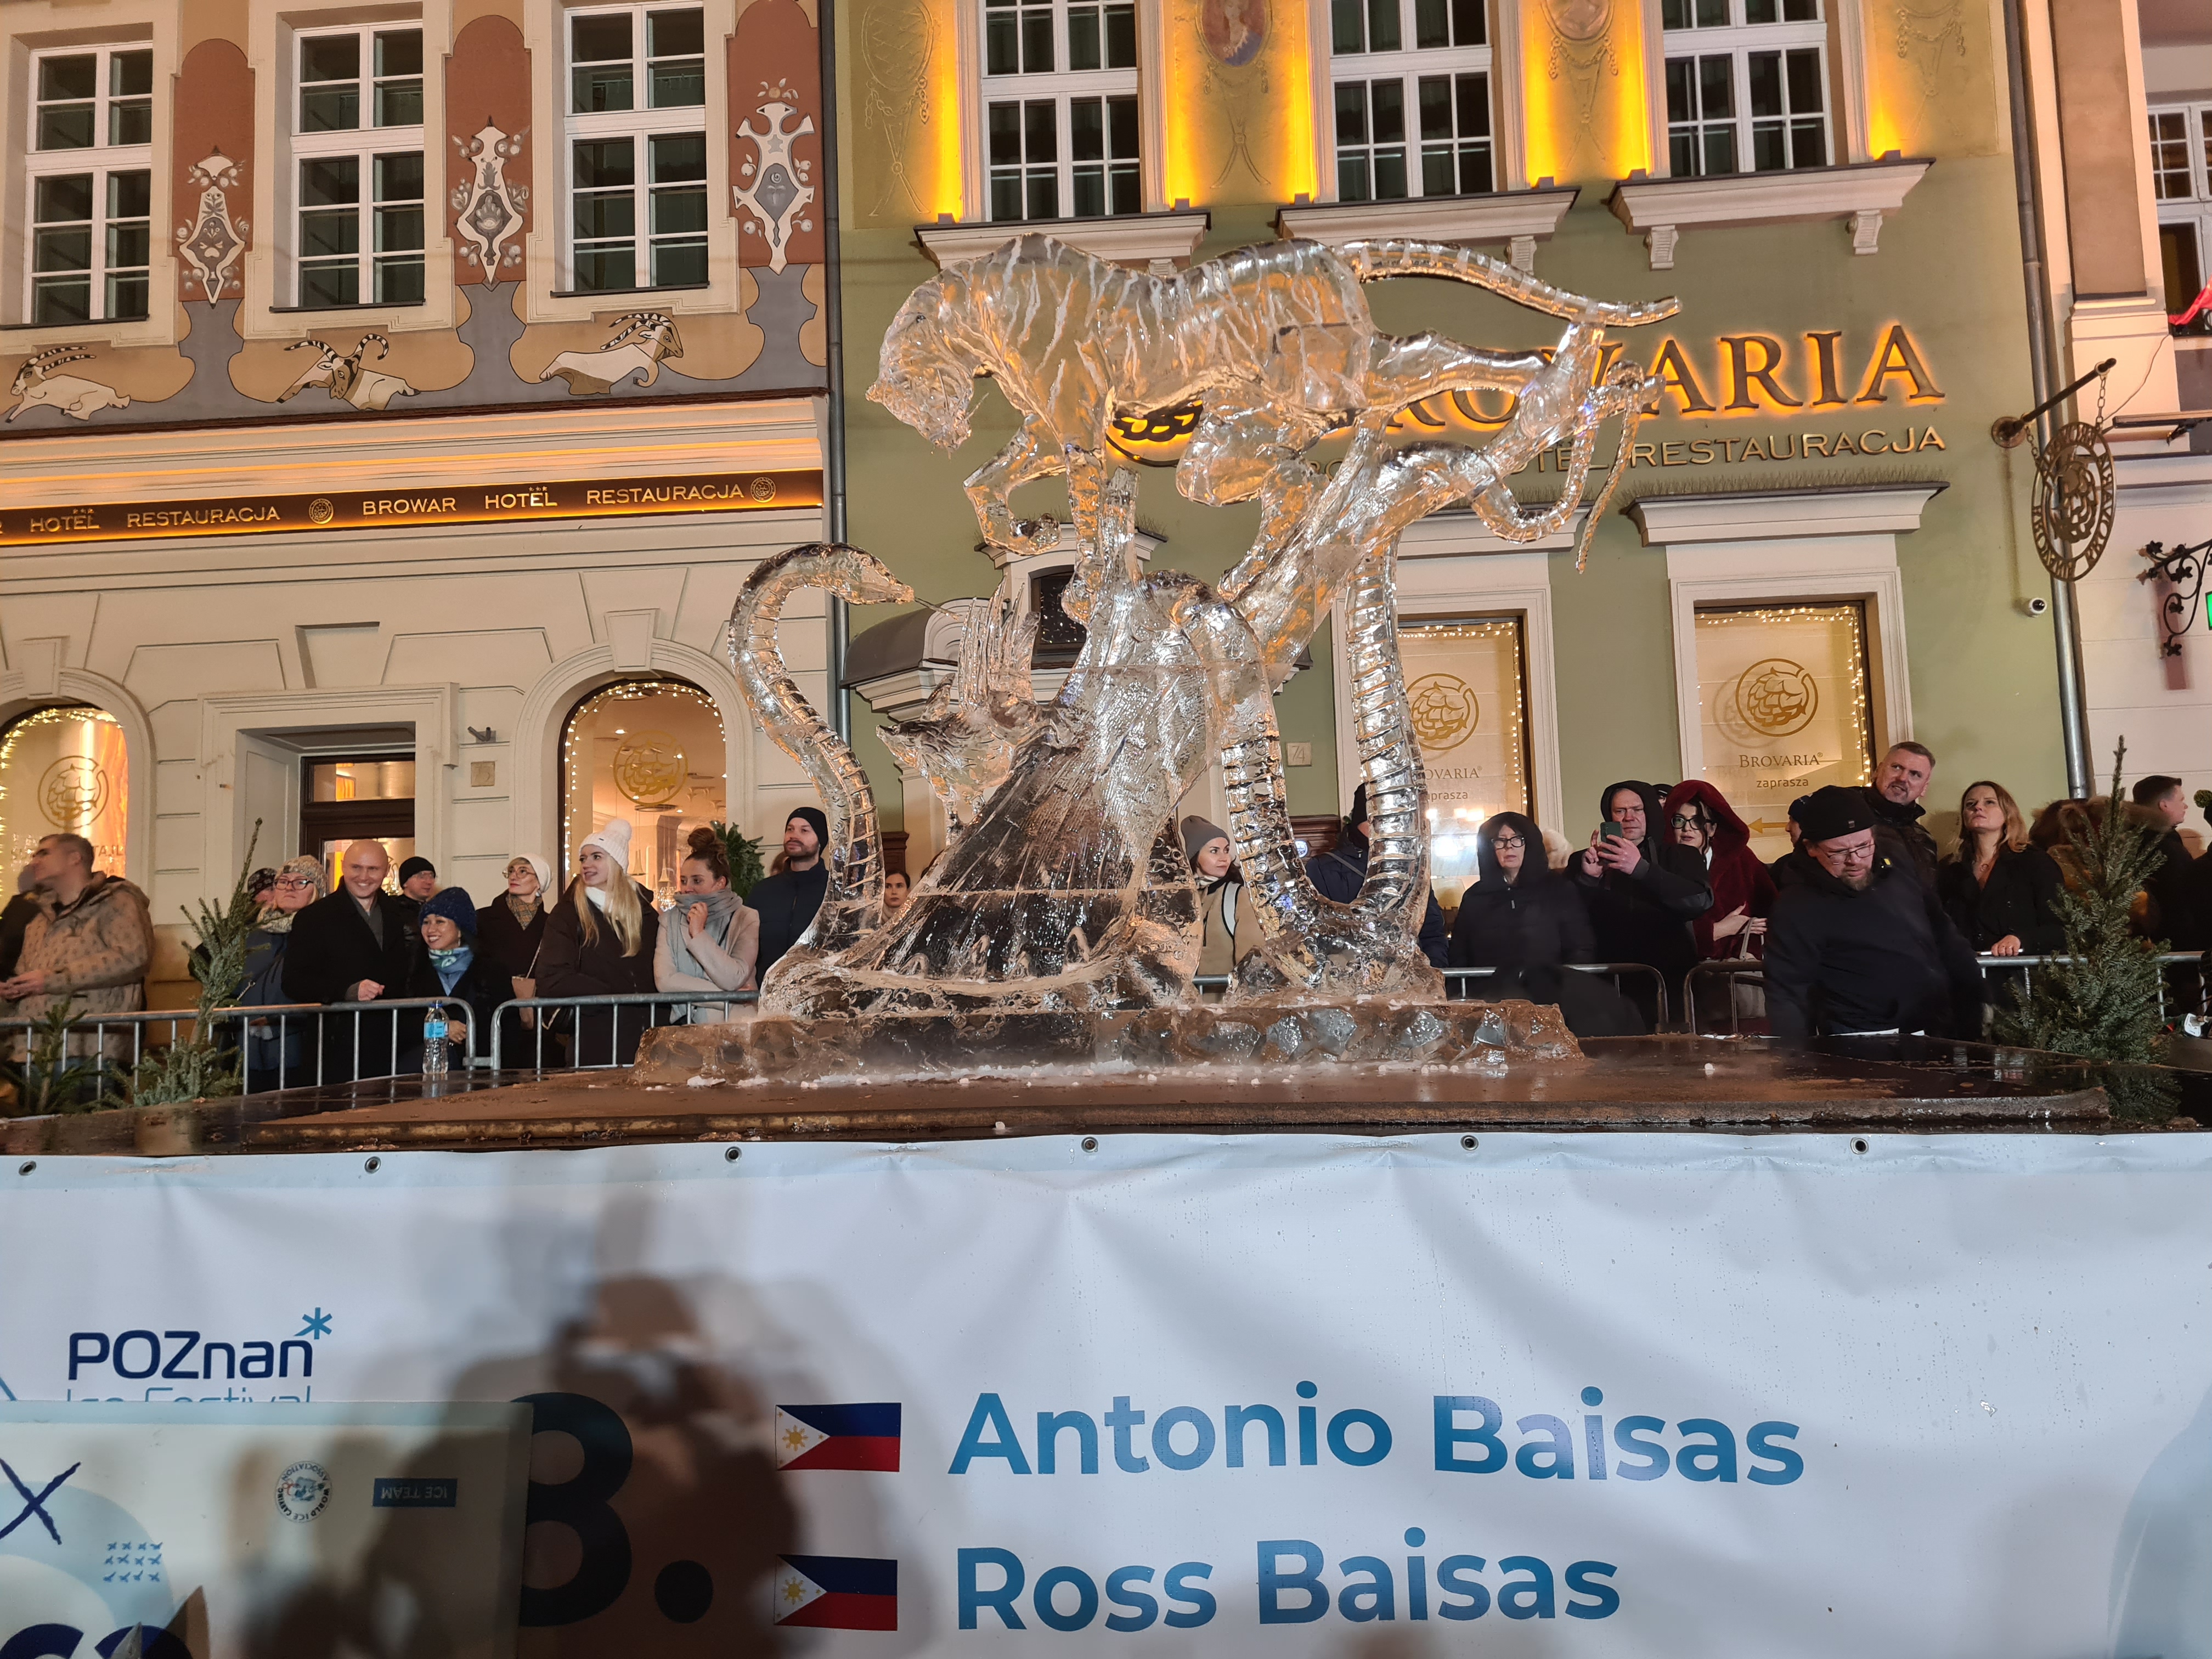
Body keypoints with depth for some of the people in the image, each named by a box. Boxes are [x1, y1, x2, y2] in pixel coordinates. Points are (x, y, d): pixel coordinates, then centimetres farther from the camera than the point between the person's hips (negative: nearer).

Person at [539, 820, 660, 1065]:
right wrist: (619, 997, -12)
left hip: (644, 1034, 3)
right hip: (595, 1035, -2)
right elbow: (552, 980, -8)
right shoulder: (566, 916, 2)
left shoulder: (645, 912, 11)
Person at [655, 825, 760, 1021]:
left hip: (732, 1026, -1)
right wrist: (727, 997, -11)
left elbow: (734, 980, -11)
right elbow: (664, 980, -6)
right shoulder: (670, 920, 7)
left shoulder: (746, 919, 1)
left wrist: (699, 934, -11)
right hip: (684, 1025, 1)